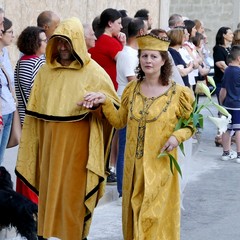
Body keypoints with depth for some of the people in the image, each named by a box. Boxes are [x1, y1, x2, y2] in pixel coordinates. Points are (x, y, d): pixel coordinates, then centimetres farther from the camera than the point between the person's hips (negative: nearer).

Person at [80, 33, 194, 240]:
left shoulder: (177, 93, -6)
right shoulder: (132, 89, 5)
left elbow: (191, 124, 2)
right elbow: (119, 121, 8)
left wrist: (178, 136, -17)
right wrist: (105, 102, -6)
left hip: (160, 166, -4)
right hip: (134, 165, 4)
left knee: (156, 216, -1)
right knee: (135, 213, 13)